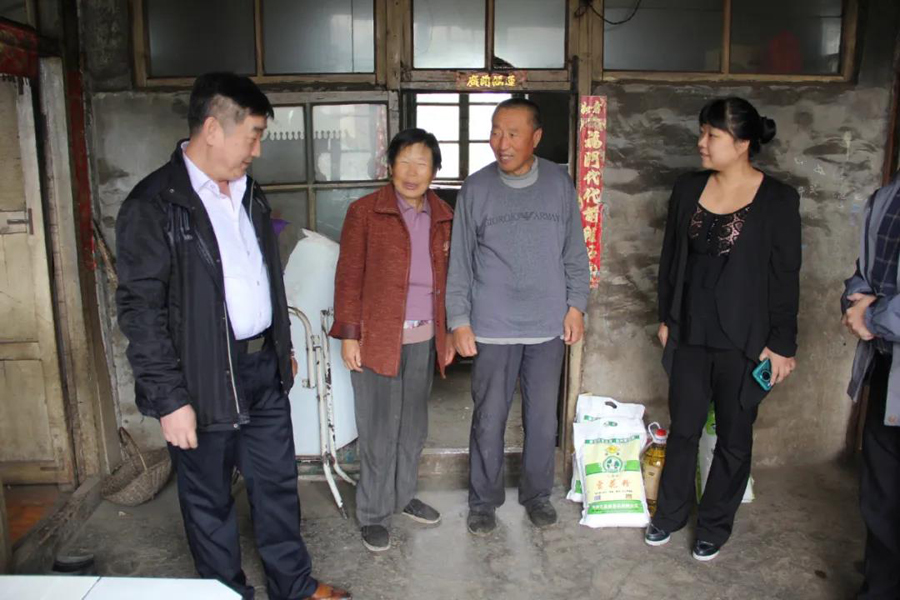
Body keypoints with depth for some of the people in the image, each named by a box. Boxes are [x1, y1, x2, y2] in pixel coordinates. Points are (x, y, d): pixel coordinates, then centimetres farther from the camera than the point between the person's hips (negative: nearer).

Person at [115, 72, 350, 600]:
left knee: (278, 482, 18)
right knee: (210, 500, 12)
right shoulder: (154, 205, -14)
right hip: (204, 380, -7)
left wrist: (284, 347, 20)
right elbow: (141, 309, -16)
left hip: (264, 368, 7)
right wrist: (169, 399, -17)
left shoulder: (249, 193, 10)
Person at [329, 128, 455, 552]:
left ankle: (403, 496, 36)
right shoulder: (364, 212, -6)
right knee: (379, 431, 4)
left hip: (424, 340, 5)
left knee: (413, 426, 17)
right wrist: (348, 334, -11)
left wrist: (448, 333, 13)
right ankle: (373, 514, 21)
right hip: (378, 337, -5)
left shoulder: (442, 217, 8)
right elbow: (349, 277, -7)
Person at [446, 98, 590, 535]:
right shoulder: (476, 188, -3)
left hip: (549, 326, 2)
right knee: (489, 420, 7)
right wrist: (459, 321, -3)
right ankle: (483, 500, 27)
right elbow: (460, 261, -1)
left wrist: (575, 305, 4)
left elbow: (574, 252, 8)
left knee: (543, 418, 12)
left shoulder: (559, 183, 1)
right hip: (492, 328, -1)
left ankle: (537, 494, 33)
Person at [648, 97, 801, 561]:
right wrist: (666, 317, 10)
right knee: (683, 428, 15)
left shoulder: (777, 200, -9)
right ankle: (671, 513, 34)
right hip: (690, 334, 4)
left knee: (734, 437, 11)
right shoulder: (688, 189, 2)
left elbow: (785, 277, -7)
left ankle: (714, 526, 31)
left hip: (743, 340, -3)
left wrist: (782, 343, -7)